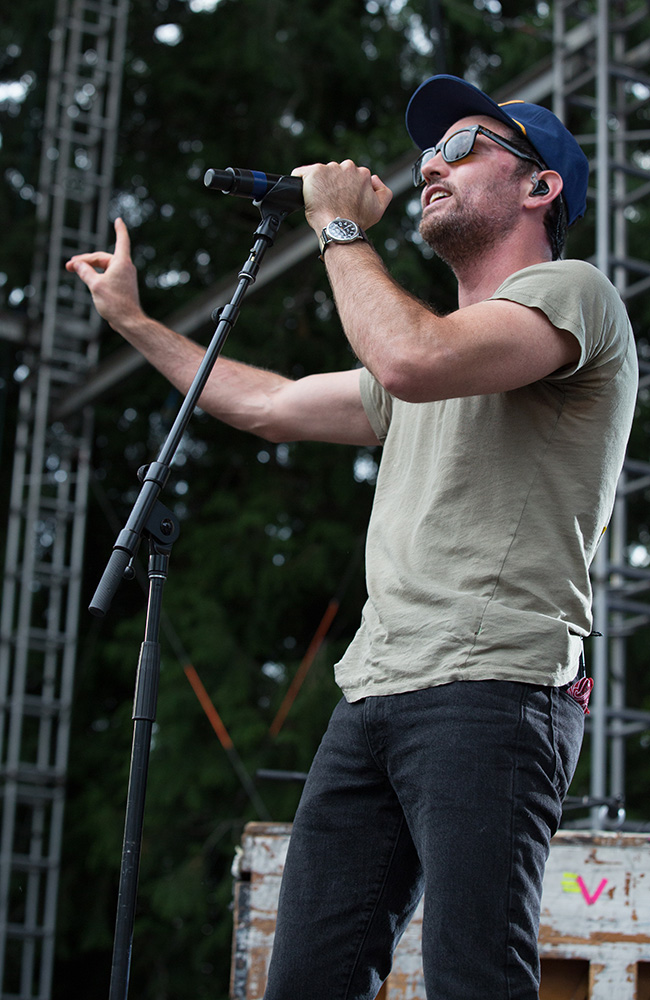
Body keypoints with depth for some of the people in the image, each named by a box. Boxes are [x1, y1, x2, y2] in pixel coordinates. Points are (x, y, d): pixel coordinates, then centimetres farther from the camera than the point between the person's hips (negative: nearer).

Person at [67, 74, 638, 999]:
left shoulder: (569, 290, 2)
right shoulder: (431, 337, 29)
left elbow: (411, 360, -18)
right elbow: (266, 404, 38)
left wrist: (341, 228, -2)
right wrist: (134, 320, 43)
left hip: (492, 690, -8)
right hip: (373, 694, 8)